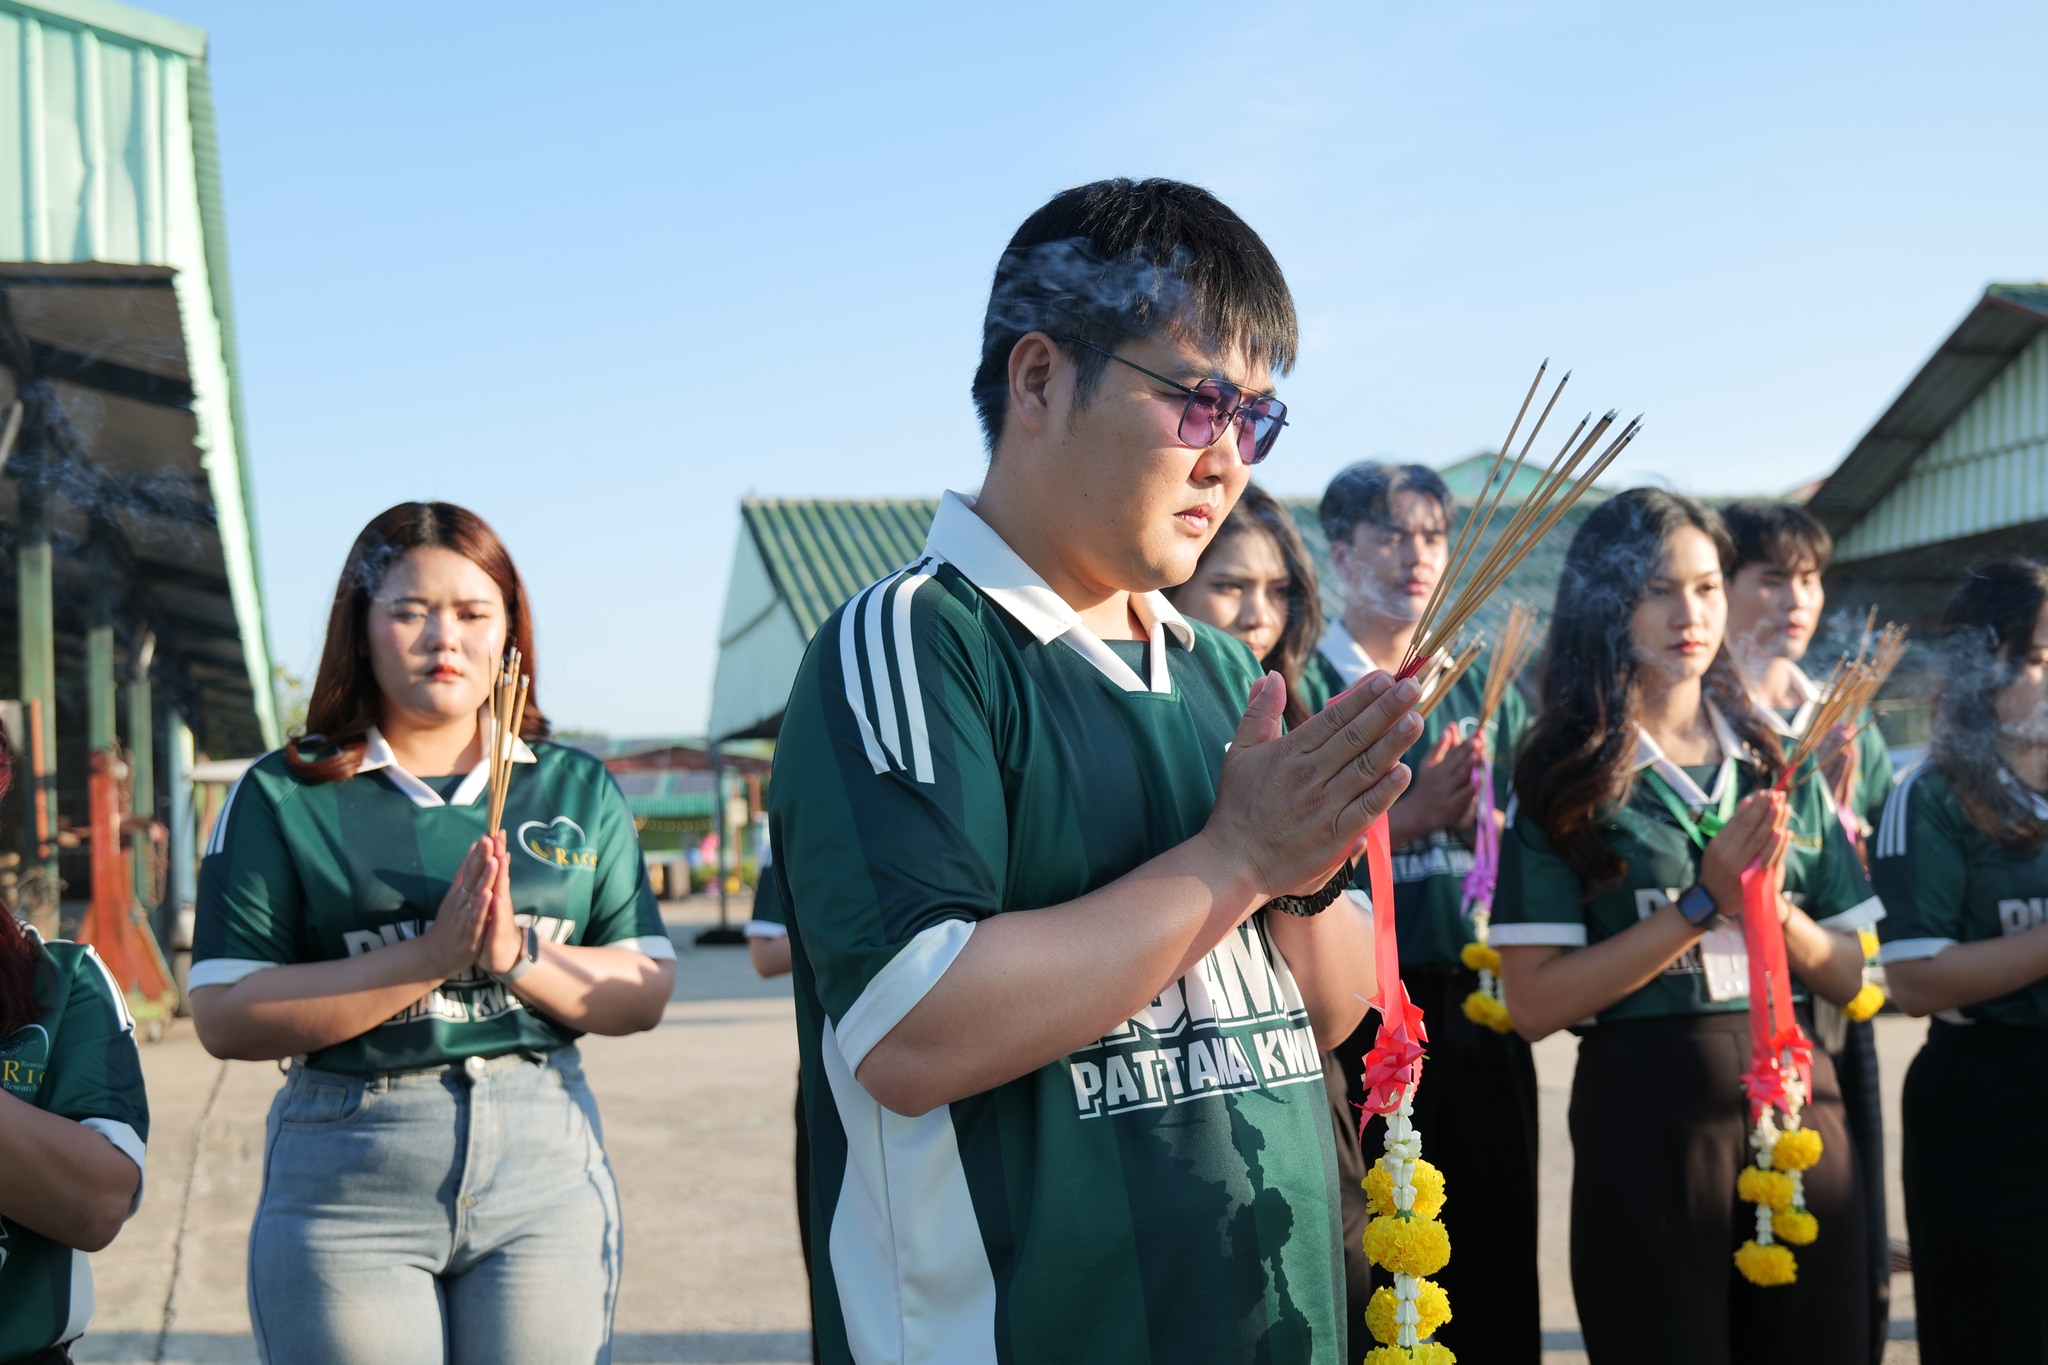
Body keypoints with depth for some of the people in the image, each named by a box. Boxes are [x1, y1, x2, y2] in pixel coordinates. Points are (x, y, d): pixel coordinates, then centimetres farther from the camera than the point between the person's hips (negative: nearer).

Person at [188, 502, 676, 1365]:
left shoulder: (580, 791, 9)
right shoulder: (282, 797, 1)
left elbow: (645, 996, 4)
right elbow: (225, 1018, -8)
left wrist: (519, 956, -14)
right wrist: (432, 957, -17)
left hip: (546, 1170, 2)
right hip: (347, 1186, -2)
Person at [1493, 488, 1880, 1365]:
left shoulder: (1778, 763, 9)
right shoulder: (1567, 779, -3)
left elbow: (1850, 977, 10)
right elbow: (1534, 1004, -12)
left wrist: (1771, 905, -10)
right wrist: (1702, 903, -15)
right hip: (1647, 1107, -4)